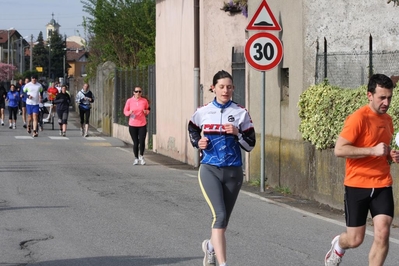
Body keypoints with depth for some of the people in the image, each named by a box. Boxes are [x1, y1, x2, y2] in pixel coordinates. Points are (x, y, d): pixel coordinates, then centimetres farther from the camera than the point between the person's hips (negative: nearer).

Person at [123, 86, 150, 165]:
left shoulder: (144, 101, 2)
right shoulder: (129, 101, -1)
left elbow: (148, 109, 16)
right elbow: (125, 111, 8)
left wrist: (146, 112, -6)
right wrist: (129, 112, -13)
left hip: (142, 124, 0)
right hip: (132, 125, 0)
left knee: (142, 141, -9)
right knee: (135, 142, 3)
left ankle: (141, 156, 14)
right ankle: (136, 158, 20)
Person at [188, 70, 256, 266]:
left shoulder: (241, 113, 0)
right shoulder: (203, 112, 2)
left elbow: (250, 145, 2)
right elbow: (192, 129, 22)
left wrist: (237, 133, -16)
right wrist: (198, 143, 2)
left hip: (233, 171, 2)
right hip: (210, 170, -1)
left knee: (223, 219, 13)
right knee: (220, 215, -18)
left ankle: (211, 246, 45)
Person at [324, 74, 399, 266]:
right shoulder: (359, 118, -13)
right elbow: (339, 150, -19)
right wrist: (372, 150, -24)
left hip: (382, 185, 5)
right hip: (357, 185, -5)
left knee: (382, 233, -12)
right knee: (355, 240, 3)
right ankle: (338, 245, 40)